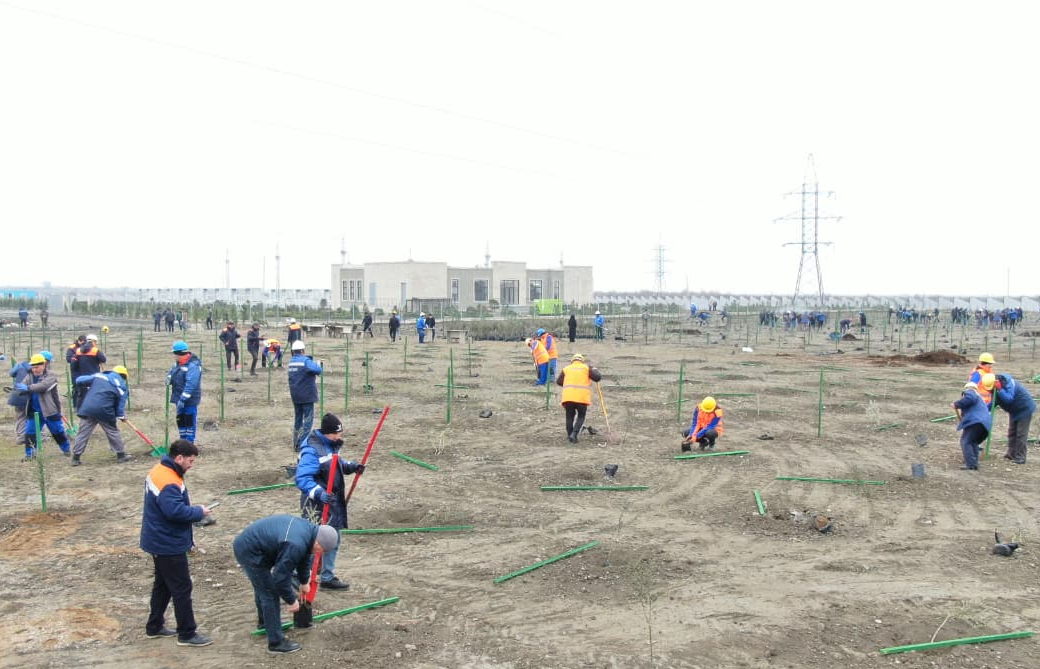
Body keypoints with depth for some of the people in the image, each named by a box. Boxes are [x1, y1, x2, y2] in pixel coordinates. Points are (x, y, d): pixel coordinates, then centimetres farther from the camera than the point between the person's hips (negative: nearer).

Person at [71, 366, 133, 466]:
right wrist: (121, 416, 19)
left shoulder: (98, 375, 16)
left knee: (83, 433, 9)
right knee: (113, 432, 13)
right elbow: (120, 405, 5)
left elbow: (79, 380, 14)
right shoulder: (122, 387, 9)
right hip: (104, 411, -2)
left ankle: (76, 457, 10)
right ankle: (121, 455, 20)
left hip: (87, 408, 3)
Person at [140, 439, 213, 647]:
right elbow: (175, 511, -34)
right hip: (169, 545, -11)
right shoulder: (168, 482, -26)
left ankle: (154, 627, 33)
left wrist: (191, 508, 6)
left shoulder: (160, 471, 7)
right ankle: (187, 634, 7)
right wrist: (199, 512, -19)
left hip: (160, 542, 11)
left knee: (162, 585, 22)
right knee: (182, 588, -1)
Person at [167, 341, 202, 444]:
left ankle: (189, 443, 10)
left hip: (190, 400, -10)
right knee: (180, 420, 18)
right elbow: (172, 371, 22)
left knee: (190, 421, 1)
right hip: (180, 397, 10)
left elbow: (190, 384, -29)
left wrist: (183, 399, -31)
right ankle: (183, 440, 32)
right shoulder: (178, 362, 7)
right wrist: (169, 377, -3)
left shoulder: (193, 365, -24)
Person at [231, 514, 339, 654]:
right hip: (249, 551, -10)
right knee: (270, 594, -6)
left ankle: (263, 621, 53)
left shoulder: (310, 528, -3)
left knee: (262, 587, 30)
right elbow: (281, 577, -25)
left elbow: (304, 557, 17)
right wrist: (292, 600, -10)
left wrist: (304, 582, 27)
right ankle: (276, 642, 2)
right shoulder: (295, 545, -32)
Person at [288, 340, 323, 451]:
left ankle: (296, 444, 19)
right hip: (307, 395, -7)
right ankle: (302, 443, -9)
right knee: (308, 419, -2)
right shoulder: (305, 361, -15)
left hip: (295, 395, 7)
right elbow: (318, 370, -26)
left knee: (297, 419, 16)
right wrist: (317, 364, -5)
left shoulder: (291, 361, 9)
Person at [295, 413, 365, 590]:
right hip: (317, 505, -10)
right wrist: (318, 492, -43)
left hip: (333, 502, 10)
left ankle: (328, 577, 31)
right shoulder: (312, 451, -24)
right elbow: (302, 478, -30)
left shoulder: (331, 445, 5)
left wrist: (351, 466, 4)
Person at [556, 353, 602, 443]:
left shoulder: (566, 369, 14)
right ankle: (574, 434, -5)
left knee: (569, 416, 17)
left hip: (568, 397, 1)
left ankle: (570, 436, 17)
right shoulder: (586, 368, 11)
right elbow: (597, 378, 5)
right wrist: (595, 370, 25)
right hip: (582, 398, -1)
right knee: (581, 417, 12)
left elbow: (558, 381, 13)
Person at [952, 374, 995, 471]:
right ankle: (974, 464, 16)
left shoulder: (968, 391, 11)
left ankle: (970, 464, -15)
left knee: (965, 441, -8)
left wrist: (957, 405, -8)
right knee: (973, 442, 21)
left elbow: (970, 398, -15)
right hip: (986, 422, 9)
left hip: (974, 421, -9)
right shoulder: (979, 396, 37)